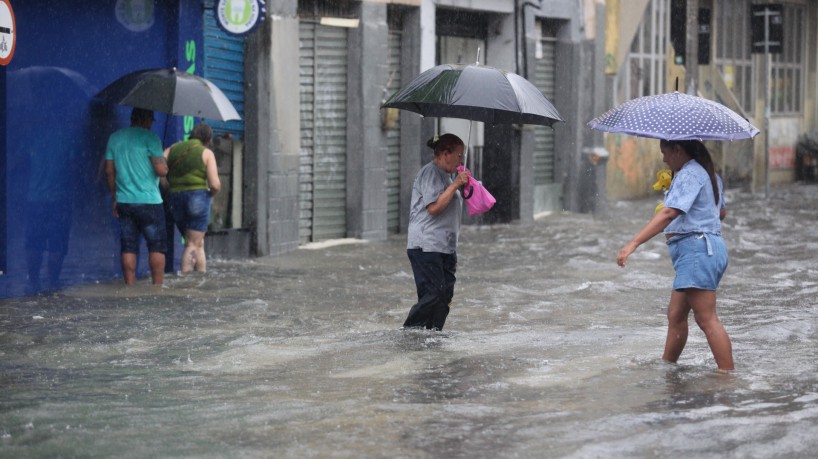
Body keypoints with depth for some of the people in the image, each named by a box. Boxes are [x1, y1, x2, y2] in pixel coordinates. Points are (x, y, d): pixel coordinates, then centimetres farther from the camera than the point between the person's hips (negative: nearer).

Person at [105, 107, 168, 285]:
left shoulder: (114, 138, 9)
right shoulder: (150, 138, -8)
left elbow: (109, 171, 11)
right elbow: (161, 170, -14)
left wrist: (115, 197, 18)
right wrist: (164, 162, 9)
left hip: (124, 202, 5)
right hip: (149, 201, -5)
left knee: (128, 247, 7)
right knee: (157, 246, 3)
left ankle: (130, 287, 5)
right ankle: (158, 286, 0)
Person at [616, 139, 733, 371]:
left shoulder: (688, 175, -13)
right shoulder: (706, 173, 19)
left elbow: (669, 213, -26)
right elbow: (720, 212, 31)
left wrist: (633, 243, -33)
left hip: (696, 248, -11)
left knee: (707, 319, -11)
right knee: (676, 315, 15)